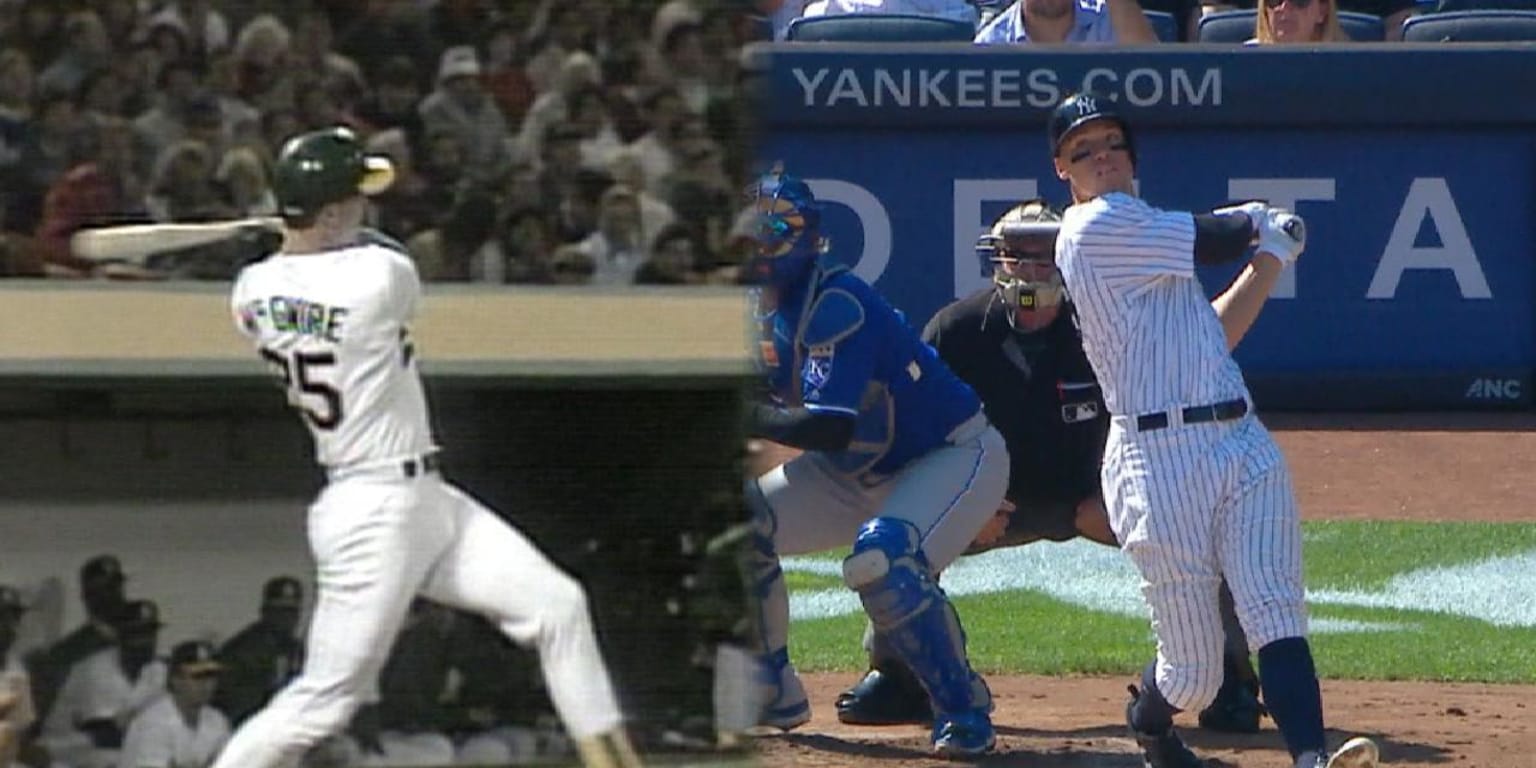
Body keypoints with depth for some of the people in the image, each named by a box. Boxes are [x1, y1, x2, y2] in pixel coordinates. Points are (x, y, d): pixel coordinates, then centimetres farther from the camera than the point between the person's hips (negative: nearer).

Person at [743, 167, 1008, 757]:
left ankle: (962, 708, -18)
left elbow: (835, 427, -38)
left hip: (955, 458, -9)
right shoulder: (765, 312, -1)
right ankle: (773, 692, 10)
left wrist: (753, 418, -46)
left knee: (880, 559, -35)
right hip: (861, 473, 9)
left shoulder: (835, 305, -29)